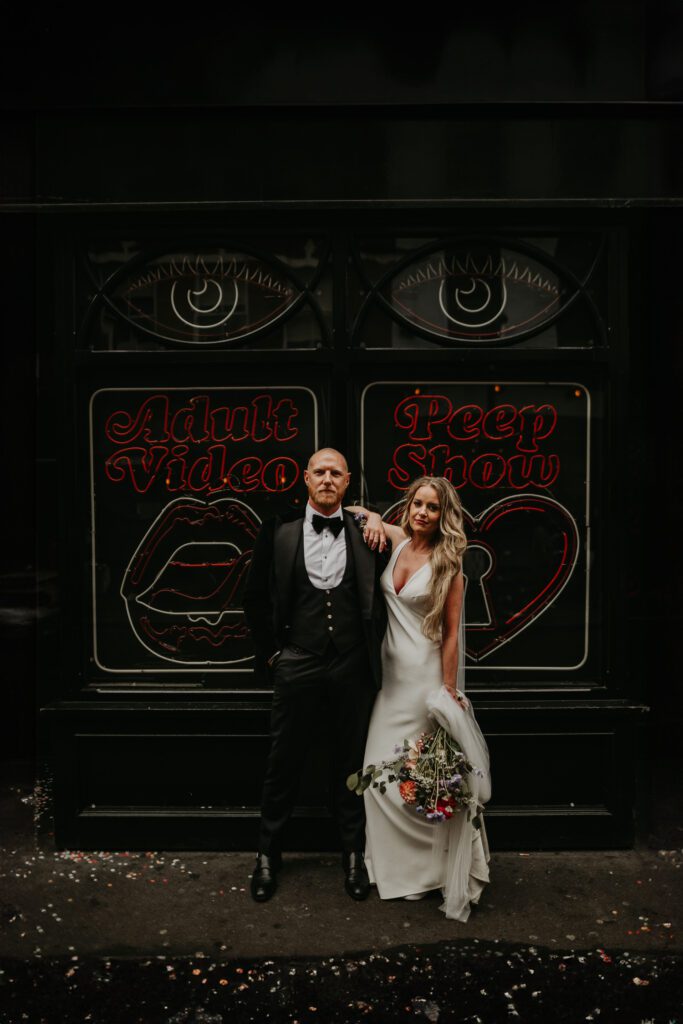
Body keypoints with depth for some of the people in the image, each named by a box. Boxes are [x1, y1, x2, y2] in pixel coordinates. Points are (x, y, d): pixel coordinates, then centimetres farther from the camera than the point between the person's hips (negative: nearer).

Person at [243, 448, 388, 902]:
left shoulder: (366, 533, -1)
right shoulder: (279, 533, 0)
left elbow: (383, 595, 7)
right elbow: (256, 598, 7)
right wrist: (270, 651, 4)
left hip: (353, 671, 0)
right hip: (297, 668, 0)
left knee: (351, 766, 14)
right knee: (283, 766, 11)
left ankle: (355, 855, 32)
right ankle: (268, 855, 30)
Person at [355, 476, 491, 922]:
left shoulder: (447, 563, -9)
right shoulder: (398, 540, 3)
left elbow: (451, 633, -8)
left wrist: (449, 692, -11)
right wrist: (374, 521, -2)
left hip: (426, 674, -5)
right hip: (391, 671, 5)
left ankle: (441, 867, 21)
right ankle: (398, 864, 26)